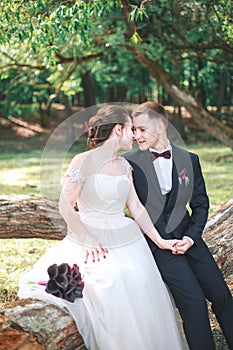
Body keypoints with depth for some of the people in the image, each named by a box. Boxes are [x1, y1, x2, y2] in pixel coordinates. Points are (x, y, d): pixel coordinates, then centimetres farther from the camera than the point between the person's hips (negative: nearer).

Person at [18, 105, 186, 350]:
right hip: (93, 243, -6)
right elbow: (65, 206, -11)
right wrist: (88, 241, -17)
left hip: (127, 241, 6)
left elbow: (136, 207, 13)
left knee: (139, 304, 2)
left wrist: (159, 240, 9)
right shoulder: (85, 161, -11)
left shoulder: (124, 166, 9)